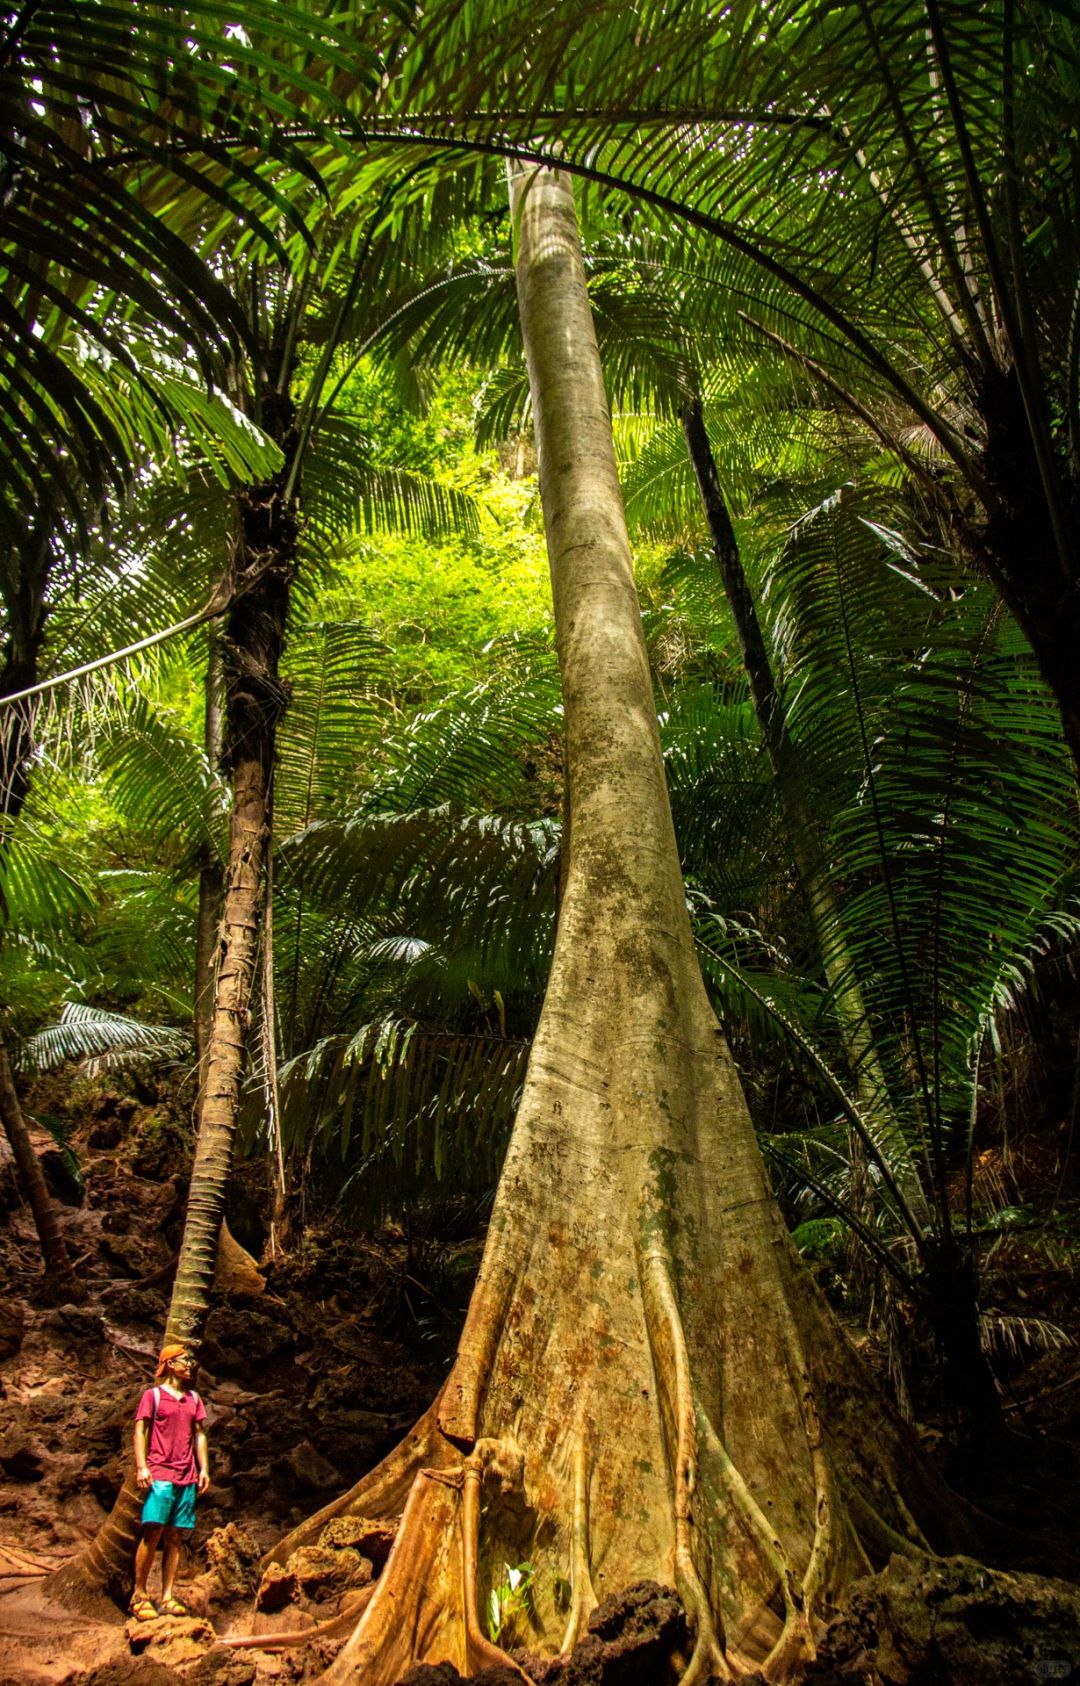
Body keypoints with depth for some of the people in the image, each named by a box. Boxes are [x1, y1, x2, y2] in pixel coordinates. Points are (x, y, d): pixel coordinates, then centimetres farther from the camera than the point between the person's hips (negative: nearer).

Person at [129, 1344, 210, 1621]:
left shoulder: (193, 1398, 17)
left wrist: (204, 1468, 10)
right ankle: (139, 1595, 2)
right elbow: (140, 1431, -2)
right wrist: (141, 1466, -12)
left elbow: (200, 1434, 18)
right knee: (152, 1532, -9)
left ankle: (167, 1597, 7)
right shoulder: (153, 1395, 3)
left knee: (175, 1537, 3)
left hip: (187, 1478, 5)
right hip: (159, 1475, -5)